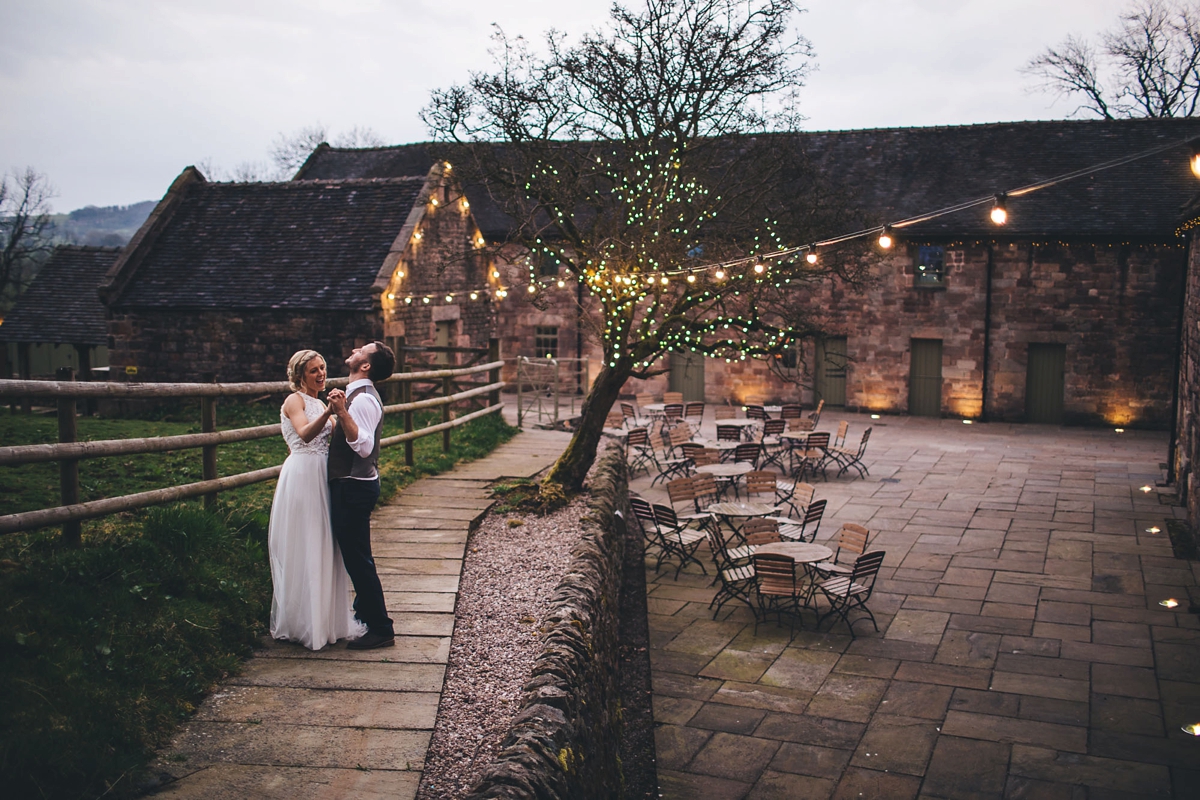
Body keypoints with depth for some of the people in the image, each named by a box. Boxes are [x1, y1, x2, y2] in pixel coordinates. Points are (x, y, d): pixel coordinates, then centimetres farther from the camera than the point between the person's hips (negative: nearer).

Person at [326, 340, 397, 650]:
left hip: (354, 486, -11)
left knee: (357, 558, -4)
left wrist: (342, 412, -39)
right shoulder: (360, 395, 13)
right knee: (356, 556, 21)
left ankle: (381, 630, 3)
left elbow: (364, 446, -32)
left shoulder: (363, 400, -20)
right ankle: (364, 614, 35)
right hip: (356, 483, 11)